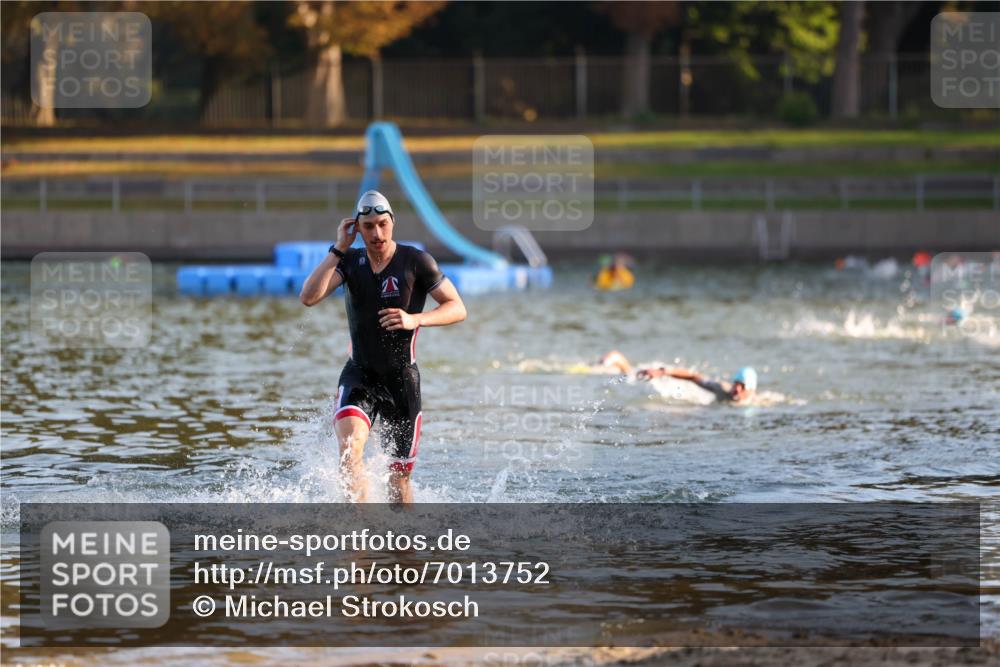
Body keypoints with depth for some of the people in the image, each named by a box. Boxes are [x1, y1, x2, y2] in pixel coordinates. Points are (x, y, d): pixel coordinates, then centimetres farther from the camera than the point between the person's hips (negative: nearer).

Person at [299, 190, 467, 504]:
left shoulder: (416, 261, -7)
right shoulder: (350, 261, 1)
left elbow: (457, 308, -6)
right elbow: (308, 297, -14)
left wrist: (415, 319, -23)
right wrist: (338, 249, -16)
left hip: (402, 378, -1)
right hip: (359, 374, 1)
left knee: (398, 478, 4)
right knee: (350, 446, -28)